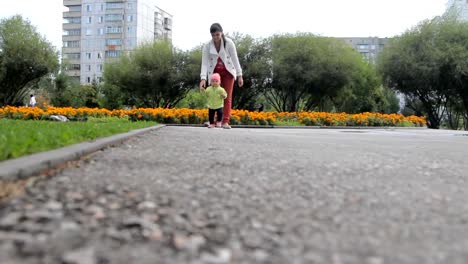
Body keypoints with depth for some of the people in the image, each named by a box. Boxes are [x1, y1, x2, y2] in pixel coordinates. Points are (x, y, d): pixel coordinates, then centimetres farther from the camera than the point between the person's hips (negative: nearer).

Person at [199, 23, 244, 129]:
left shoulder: (229, 43, -17)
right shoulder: (207, 46, -14)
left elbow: (235, 59, -13)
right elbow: (204, 63, -16)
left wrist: (239, 75, -15)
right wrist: (203, 78, -29)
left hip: (228, 72, -1)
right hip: (215, 72, 1)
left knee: (227, 97, -5)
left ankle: (225, 122, -6)